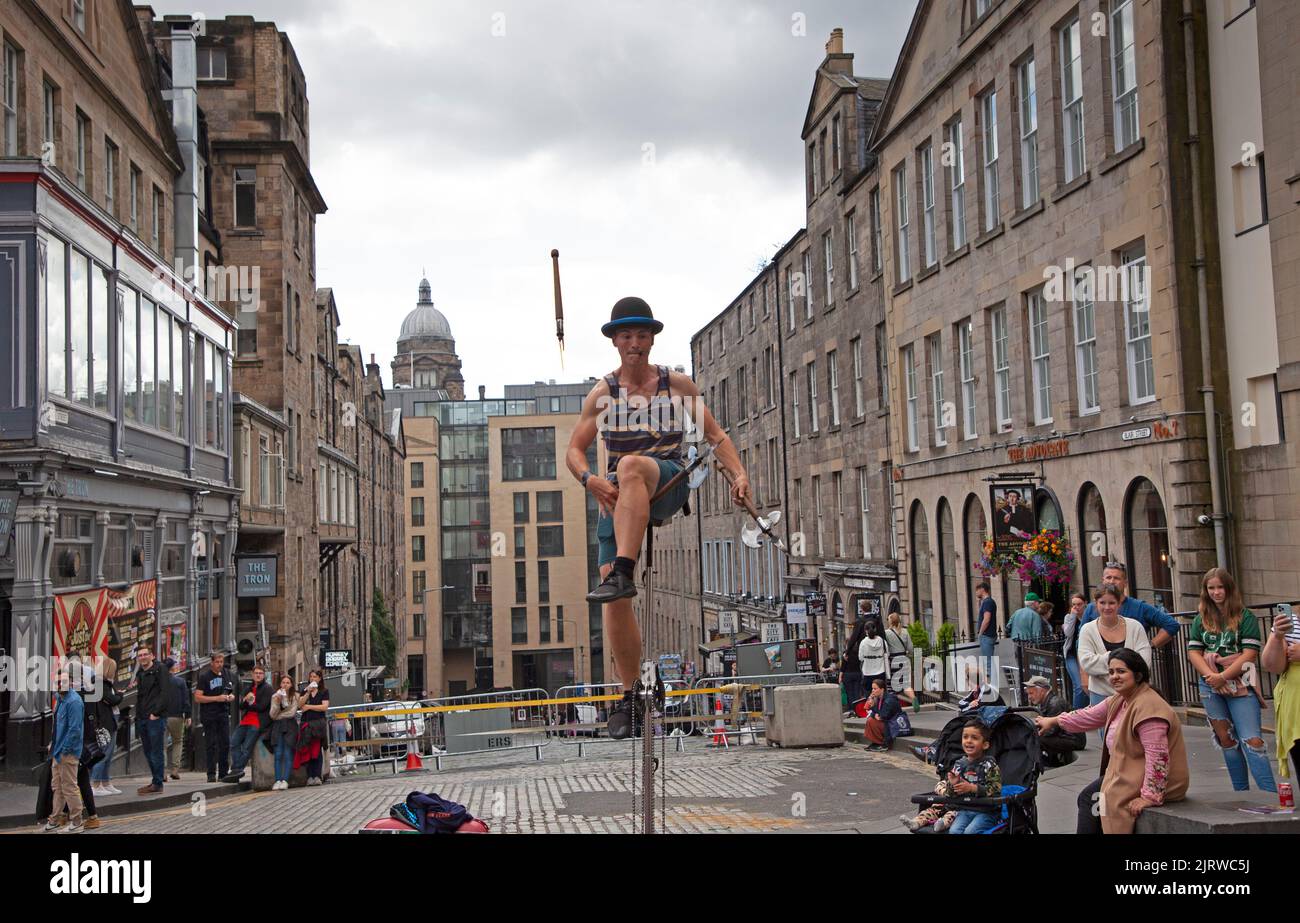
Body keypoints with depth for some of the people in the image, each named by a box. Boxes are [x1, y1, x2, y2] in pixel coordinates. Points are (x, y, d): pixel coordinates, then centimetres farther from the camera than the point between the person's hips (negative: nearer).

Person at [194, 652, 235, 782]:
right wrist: (216, 698, -16)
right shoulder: (204, 676, -4)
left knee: (225, 744, 3)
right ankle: (211, 774, 1)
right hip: (209, 716, -5)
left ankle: (223, 773, 11)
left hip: (223, 714, 5)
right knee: (211, 745, -3)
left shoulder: (226, 675, 13)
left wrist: (231, 697, 2)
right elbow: (197, 697, -10)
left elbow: (231, 692, 25)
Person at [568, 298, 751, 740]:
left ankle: (622, 573, -45)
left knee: (631, 465, -38)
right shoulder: (602, 393, 6)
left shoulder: (678, 384, 7)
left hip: (669, 483, -2)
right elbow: (574, 450, 5)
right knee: (615, 603, -10)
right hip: (617, 498, 2)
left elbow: (715, 433, 11)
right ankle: (630, 695, 6)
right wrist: (590, 479, -16)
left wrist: (738, 473, -5)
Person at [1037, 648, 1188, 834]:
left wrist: (1150, 797, -30)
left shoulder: (1147, 706, -26)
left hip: (1156, 781, -10)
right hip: (1131, 774, 10)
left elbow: (1158, 757, -30)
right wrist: (1054, 721, 24)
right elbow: (1090, 716, 19)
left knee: (1092, 802, -8)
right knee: (1087, 798, 12)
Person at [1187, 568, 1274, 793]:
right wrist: (1211, 675, -11)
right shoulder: (1201, 619, 11)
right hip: (1211, 686, 4)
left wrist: (1223, 676, -16)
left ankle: (1270, 795, -13)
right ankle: (1241, 793, 20)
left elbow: (1250, 653, -10)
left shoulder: (1245, 617, -2)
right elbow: (1193, 652, 6)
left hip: (1240, 685, -4)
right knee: (1227, 741, 9)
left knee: (1252, 740, -13)